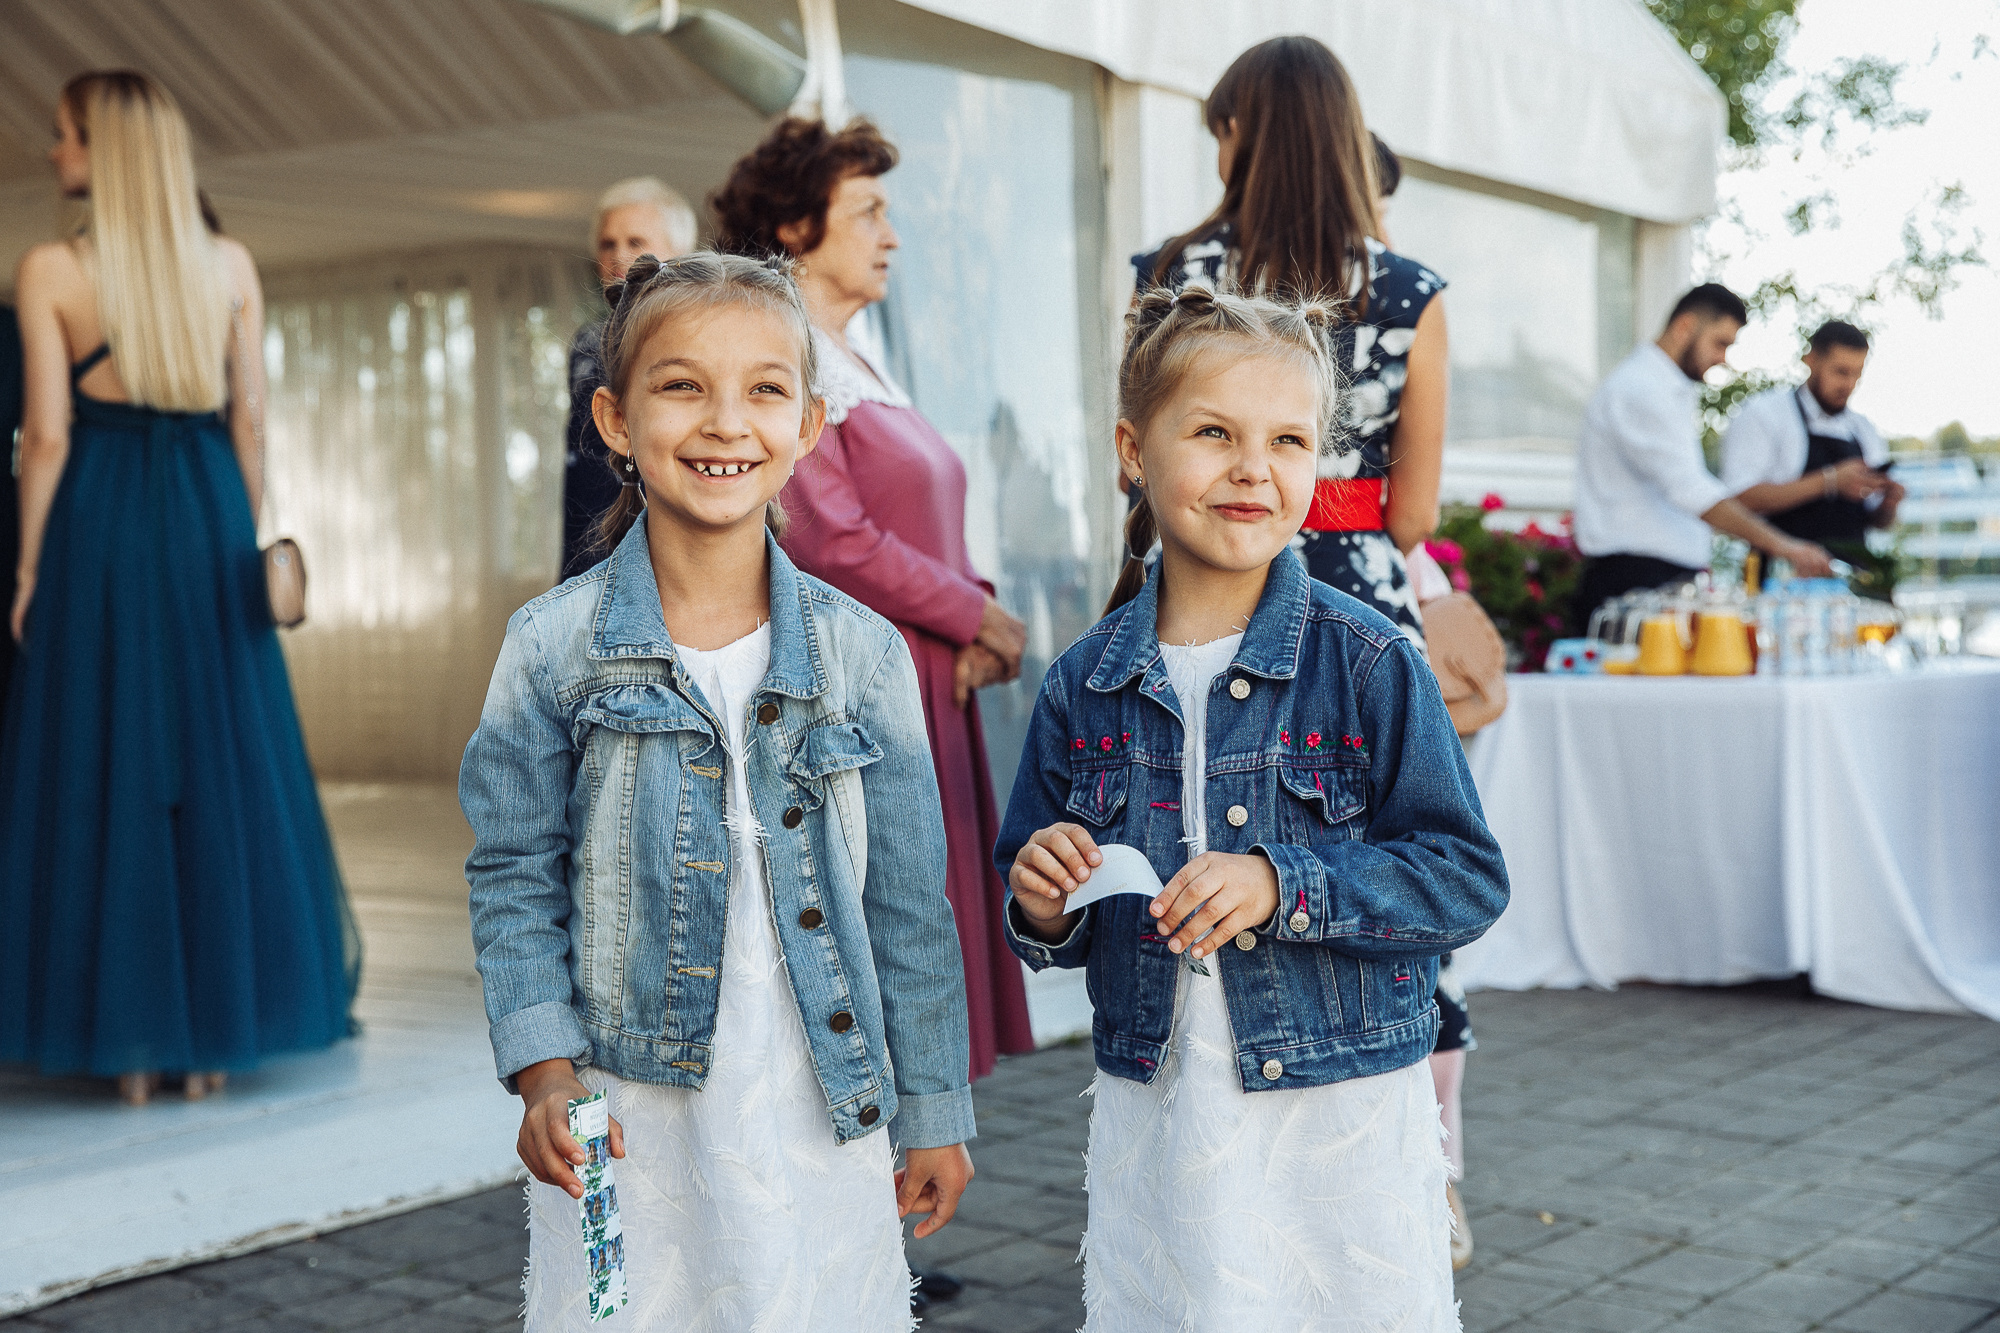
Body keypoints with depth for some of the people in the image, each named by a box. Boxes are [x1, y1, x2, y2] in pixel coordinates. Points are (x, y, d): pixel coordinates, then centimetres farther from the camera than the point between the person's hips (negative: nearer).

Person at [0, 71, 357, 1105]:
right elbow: (251, 419, 4)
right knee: (224, 762, 9)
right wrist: (246, 539, 11)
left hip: (98, 523, -3)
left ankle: (127, 1039, 6)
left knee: (102, 765, 4)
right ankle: (214, 1032, 14)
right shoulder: (231, 264, 4)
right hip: (208, 518, 3)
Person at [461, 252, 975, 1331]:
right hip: (622, 1124, -1)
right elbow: (515, 881, 1)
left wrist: (932, 1113, 7)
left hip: (823, 1122, 1)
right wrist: (545, 1072, -10)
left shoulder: (863, 653, -1)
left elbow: (909, 902, 3)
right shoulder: (555, 647, -4)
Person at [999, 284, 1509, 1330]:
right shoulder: (1083, 687, 2)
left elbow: (1467, 879, -9)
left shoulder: (1370, 664, -8)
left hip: (1345, 1125, -2)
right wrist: (1045, 913, -9)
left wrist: (1286, 886, -20)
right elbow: (1043, 906, 13)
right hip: (1150, 1122, 3)